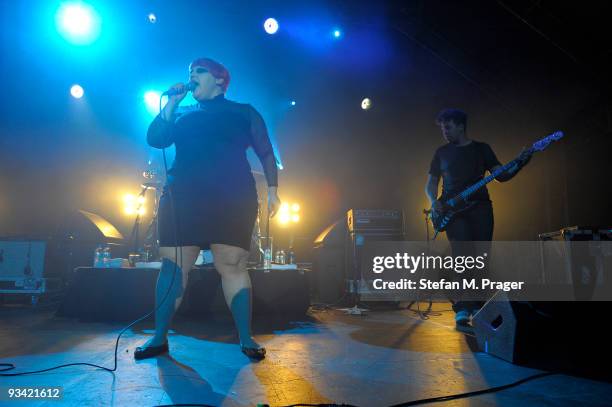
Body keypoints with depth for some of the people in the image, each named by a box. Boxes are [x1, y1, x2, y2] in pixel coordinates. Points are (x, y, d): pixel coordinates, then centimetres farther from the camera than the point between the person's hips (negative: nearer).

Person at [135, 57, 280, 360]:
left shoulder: (243, 113, 15)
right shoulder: (181, 114, 24)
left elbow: (266, 153, 9)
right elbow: (155, 139, 9)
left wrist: (272, 190, -3)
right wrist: (172, 103, 7)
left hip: (232, 200, -3)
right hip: (182, 198, 3)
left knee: (232, 265, -9)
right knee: (172, 266, 0)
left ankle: (246, 339, -1)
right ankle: (159, 338, 11)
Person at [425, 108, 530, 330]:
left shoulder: (482, 148, 13)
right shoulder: (442, 152, 13)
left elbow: (501, 175, 7)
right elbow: (431, 182, 12)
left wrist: (518, 165, -12)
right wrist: (434, 201, -7)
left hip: (480, 206, 2)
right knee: (462, 257, -13)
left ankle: (478, 307, 11)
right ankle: (462, 310, -10)